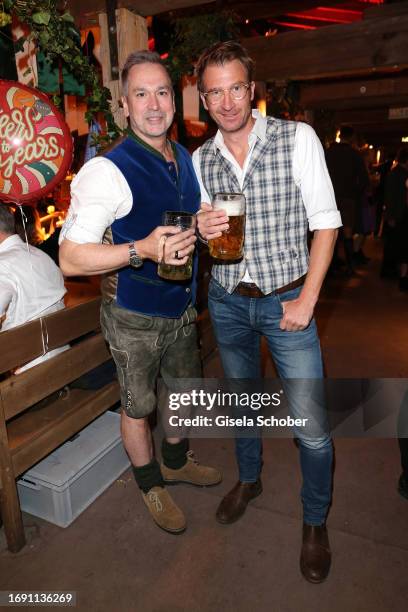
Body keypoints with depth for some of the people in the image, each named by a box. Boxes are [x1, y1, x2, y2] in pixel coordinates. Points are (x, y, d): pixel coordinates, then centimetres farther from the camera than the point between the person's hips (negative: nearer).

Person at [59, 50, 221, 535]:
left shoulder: (187, 159, 3)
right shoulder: (107, 171, -21)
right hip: (135, 317, -6)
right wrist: (142, 249, -35)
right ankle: (151, 486, 41)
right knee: (138, 406, 14)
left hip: (182, 308, 7)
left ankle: (176, 462, 52)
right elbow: (70, 258, -23)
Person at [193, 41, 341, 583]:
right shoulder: (200, 159, 4)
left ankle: (315, 521, 25)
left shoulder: (297, 138, -6)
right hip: (227, 301, 4)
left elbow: (326, 219, -8)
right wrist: (202, 229, -13)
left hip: (286, 300, -3)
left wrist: (307, 300, -13)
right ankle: (249, 478, 46)